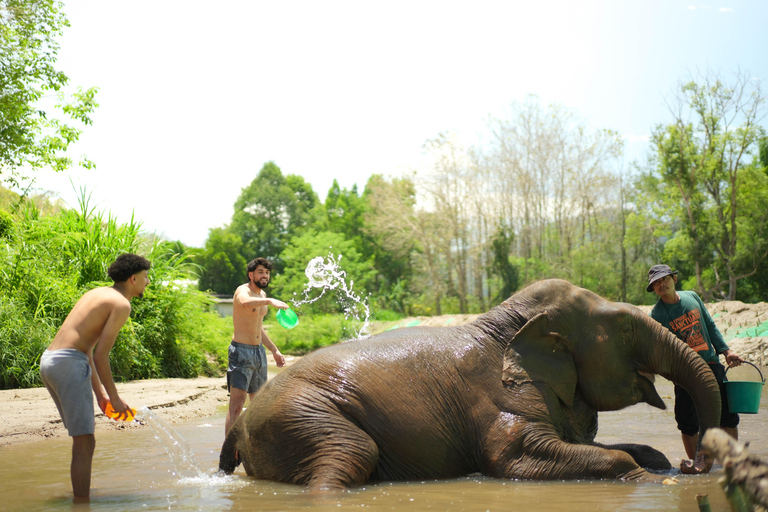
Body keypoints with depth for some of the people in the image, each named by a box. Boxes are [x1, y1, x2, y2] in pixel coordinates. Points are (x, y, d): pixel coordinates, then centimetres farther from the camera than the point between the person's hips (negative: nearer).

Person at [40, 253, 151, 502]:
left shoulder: (97, 294, 22)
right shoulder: (121, 304, -5)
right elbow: (100, 354, -12)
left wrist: (100, 392, 25)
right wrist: (114, 398, -4)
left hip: (48, 360, 10)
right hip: (69, 362, -10)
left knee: (85, 434, 21)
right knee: (84, 443, -7)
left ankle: (82, 493, 29)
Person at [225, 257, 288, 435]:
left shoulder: (262, 294, 14)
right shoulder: (243, 290, -12)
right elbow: (245, 302, -40)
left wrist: (274, 350, 27)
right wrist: (269, 301, -54)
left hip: (259, 351, 9)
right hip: (241, 351, -9)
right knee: (237, 404, -14)